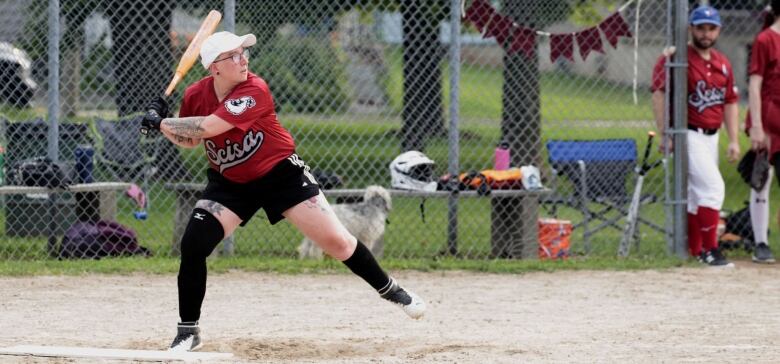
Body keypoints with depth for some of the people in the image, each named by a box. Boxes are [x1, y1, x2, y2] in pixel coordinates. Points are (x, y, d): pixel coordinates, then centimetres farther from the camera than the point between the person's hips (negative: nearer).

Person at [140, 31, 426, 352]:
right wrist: (163, 125, -13)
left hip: (281, 173, -4)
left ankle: (390, 290, 18)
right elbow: (189, 140, 6)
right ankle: (188, 331, 1)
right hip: (229, 183, 4)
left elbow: (207, 127, -38)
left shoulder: (255, 91, -28)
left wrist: (161, 123, -30)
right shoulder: (196, 95, -12)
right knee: (193, 245, -14)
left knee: (337, 242, -6)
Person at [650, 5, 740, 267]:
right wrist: (665, 135, -23)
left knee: (697, 194, 12)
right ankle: (710, 250, -13)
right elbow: (659, 95, -17)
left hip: (711, 137, 7)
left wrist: (734, 141, 11)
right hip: (688, 135, -7)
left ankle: (695, 251, 18)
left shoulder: (723, 64, 12)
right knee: (713, 186, -16)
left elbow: (730, 103, 17)